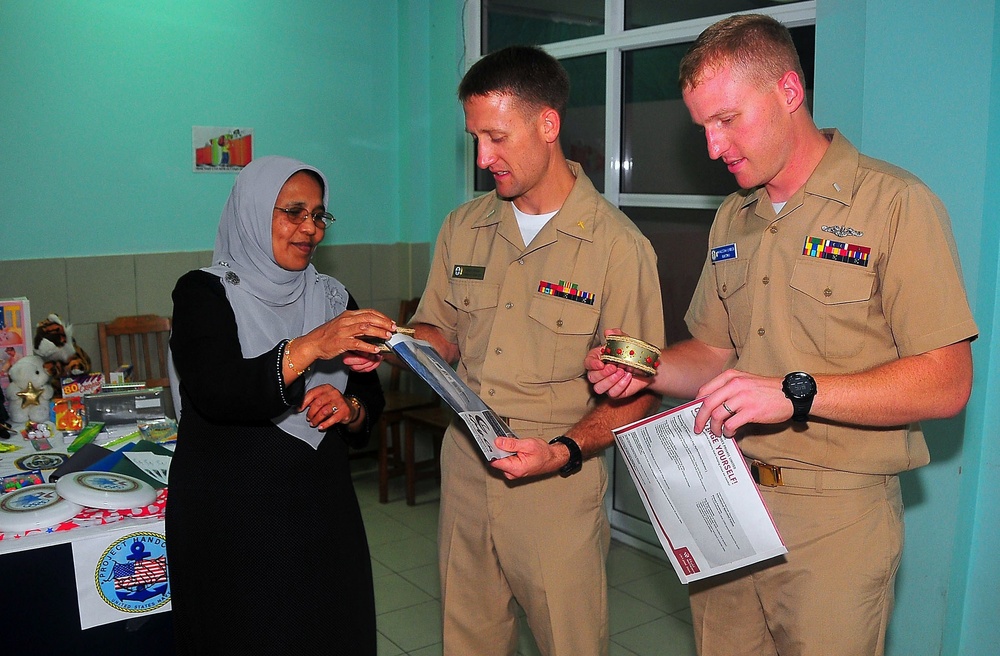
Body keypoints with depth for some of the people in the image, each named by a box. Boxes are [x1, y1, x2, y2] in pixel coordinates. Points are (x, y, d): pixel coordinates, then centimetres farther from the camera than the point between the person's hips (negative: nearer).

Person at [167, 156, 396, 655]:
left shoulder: (331, 297, 6)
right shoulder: (205, 293, -8)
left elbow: (372, 398, 9)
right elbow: (215, 393, -25)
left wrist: (349, 408, -14)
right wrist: (308, 348, -36)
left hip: (322, 507, 4)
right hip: (229, 516, -4)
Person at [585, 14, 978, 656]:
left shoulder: (896, 204, -10)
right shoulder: (732, 219, 12)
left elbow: (947, 384, -15)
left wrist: (796, 393, -26)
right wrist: (647, 369, -3)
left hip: (834, 520, -5)